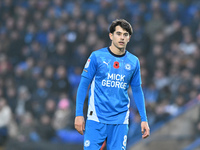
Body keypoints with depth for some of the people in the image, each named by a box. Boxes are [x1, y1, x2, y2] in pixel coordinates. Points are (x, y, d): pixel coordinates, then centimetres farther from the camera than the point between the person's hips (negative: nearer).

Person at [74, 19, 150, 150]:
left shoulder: (134, 62, 7)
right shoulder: (97, 56, -1)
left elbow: (137, 90, 15)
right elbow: (83, 85, 1)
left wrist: (144, 119, 11)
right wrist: (79, 114, -5)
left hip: (120, 121, 2)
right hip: (96, 119, -2)